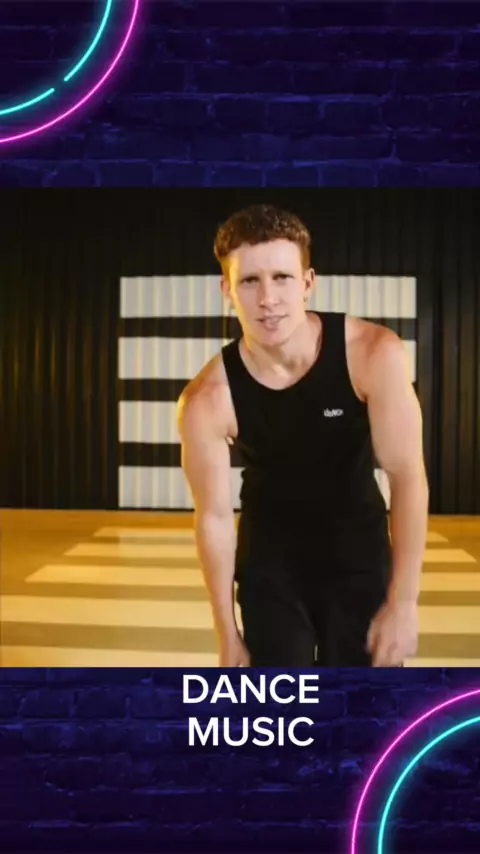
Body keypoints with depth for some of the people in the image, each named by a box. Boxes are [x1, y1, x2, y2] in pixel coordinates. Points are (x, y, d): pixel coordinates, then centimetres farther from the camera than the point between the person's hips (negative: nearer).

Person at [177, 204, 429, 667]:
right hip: (270, 551, 0)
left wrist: (403, 602, -20)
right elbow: (214, 516, -14)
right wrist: (228, 635, -5)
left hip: (359, 545, 1)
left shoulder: (375, 354, -25)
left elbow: (407, 476, -19)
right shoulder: (206, 401, -25)